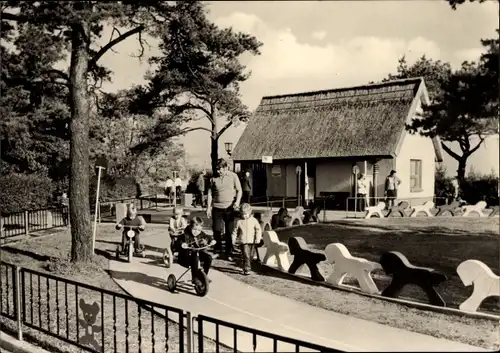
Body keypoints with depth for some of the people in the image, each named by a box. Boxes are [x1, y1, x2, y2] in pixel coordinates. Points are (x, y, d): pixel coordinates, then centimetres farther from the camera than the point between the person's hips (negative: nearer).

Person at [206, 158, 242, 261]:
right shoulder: (214, 178, 4)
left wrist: (237, 202, -15)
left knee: (229, 232, 3)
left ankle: (229, 254, 13)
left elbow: (239, 190, 2)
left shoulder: (233, 176, 0)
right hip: (217, 208, 2)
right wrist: (208, 207, 4)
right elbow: (210, 193, 9)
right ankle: (217, 250, 24)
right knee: (217, 230, 4)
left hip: (229, 208, -2)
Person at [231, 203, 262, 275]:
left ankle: (244, 267, 32)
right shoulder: (239, 221, 0)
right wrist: (234, 239, 3)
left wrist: (258, 238, -7)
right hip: (243, 242, -2)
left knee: (250, 256, 11)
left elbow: (258, 230, 2)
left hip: (252, 242, 2)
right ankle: (246, 269, -7)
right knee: (246, 256, -12)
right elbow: (235, 231, 8)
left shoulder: (254, 220, 0)